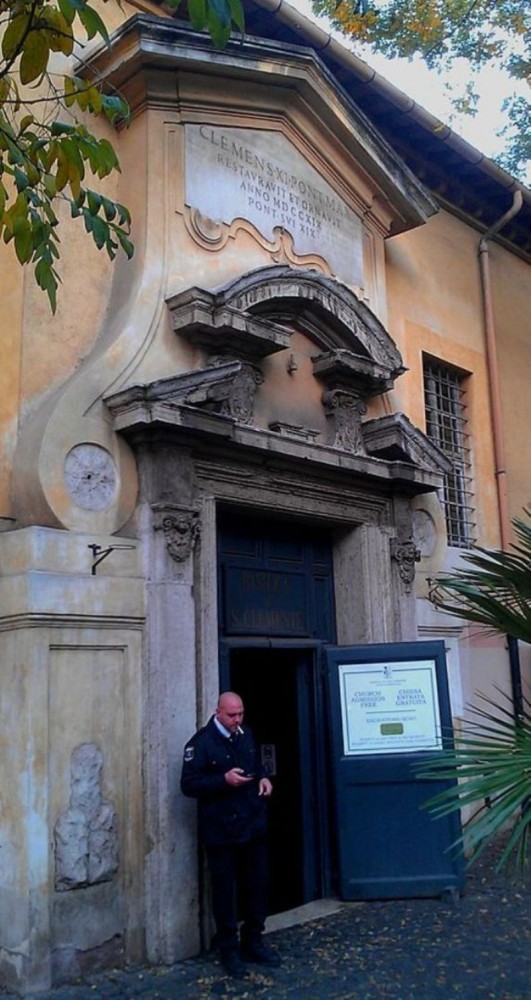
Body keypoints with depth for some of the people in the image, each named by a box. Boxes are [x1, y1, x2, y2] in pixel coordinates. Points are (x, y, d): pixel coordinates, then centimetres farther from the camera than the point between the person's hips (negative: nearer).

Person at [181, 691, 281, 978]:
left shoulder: (246, 735, 9)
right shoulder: (201, 742, -13)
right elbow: (188, 784, -17)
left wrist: (263, 779, 2)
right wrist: (224, 780, -26)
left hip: (253, 826, 6)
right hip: (221, 831, -6)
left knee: (257, 885, 13)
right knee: (225, 890, 5)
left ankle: (253, 941, 29)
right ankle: (229, 949, 19)